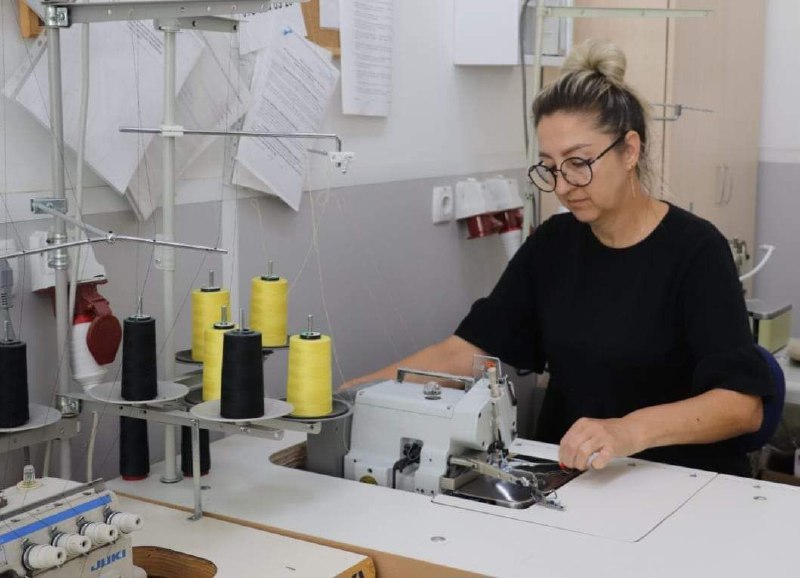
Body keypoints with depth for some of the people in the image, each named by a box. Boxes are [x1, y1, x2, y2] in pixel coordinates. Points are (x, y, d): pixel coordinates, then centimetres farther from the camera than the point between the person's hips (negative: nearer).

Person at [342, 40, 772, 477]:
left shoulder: (694, 250, -10)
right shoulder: (552, 243, 5)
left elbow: (743, 404, -18)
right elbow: (468, 349, 1)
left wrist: (632, 430, -35)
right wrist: (360, 392, -13)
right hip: (565, 473, 4)